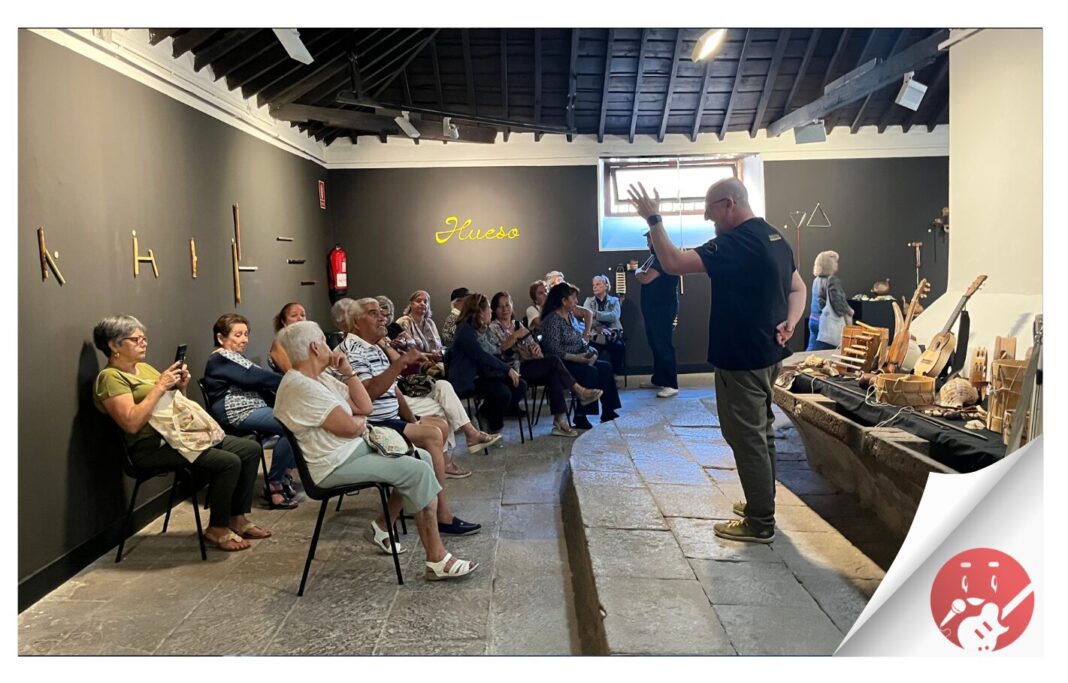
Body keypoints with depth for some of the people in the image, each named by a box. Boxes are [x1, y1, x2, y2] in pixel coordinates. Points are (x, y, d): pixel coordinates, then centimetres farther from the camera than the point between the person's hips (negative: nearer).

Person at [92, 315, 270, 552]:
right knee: (228, 462, -25)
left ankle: (238, 518, 8)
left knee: (251, 449, -1)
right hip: (153, 447, -9)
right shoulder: (110, 377, -9)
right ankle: (217, 528, -6)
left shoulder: (144, 368, 18)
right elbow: (131, 423, -23)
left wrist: (180, 387, 3)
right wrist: (159, 387, -19)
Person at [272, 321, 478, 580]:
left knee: (421, 458, 6)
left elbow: (365, 407, 9)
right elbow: (350, 428, -23)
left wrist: (347, 371, 1)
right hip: (335, 466, -10)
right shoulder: (301, 387, -20)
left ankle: (382, 526, 14)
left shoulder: (320, 378, 11)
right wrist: (360, 420, 0)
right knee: (419, 471, -17)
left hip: (354, 448, 10)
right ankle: (437, 560, -13)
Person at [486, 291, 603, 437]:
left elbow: (532, 344, 17)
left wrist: (536, 348, -6)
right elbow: (496, 351, -12)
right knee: (554, 361, -22)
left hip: (527, 366, 6)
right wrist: (515, 336, -17)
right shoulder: (492, 328, 4)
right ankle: (580, 391, -10)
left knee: (554, 376, -25)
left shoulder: (517, 325, 24)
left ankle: (560, 422, -28)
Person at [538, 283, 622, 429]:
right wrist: (577, 358, -23)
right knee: (590, 371, -28)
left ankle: (608, 411, -8)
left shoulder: (570, 316, 15)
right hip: (561, 364, -9)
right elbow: (554, 350, -21)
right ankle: (580, 417, -24)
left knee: (605, 367, -8)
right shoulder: (552, 320, -13)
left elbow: (580, 340, 17)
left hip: (576, 360, 9)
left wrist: (590, 352, -4)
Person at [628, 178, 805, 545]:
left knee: (747, 438, -1)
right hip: (766, 353, 10)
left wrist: (653, 219, -20)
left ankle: (760, 524, 8)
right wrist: (789, 324, 1)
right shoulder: (774, 237, 11)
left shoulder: (736, 243, -21)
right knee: (760, 432, 19)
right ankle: (761, 505, 32)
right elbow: (798, 288, 17)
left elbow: (673, 263, -28)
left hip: (741, 358, -10)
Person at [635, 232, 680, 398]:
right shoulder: (656, 257, 17)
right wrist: (640, 272, -2)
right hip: (655, 308, 10)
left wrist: (637, 272, -3)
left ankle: (671, 385, -7)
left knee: (664, 345, -9)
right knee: (656, 344, 15)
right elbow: (645, 276, 18)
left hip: (663, 309, -10)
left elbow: (646, 279, -22)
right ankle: (658, 379, 24)